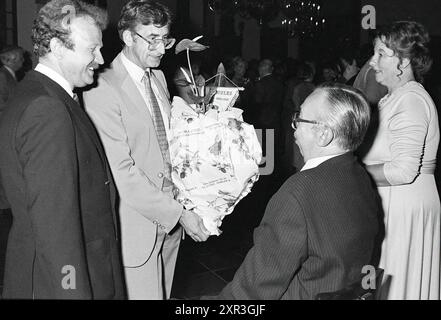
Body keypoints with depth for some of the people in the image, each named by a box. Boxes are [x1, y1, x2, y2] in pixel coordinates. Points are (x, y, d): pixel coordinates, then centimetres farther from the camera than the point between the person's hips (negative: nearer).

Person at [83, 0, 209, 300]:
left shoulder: (159, 76, 10)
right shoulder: (102, 90, -18)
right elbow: (121, 171, -21)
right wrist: (178, 213, -21)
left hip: (169, 219, 8)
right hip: (136, 225, -7)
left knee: (163, 293, 18)